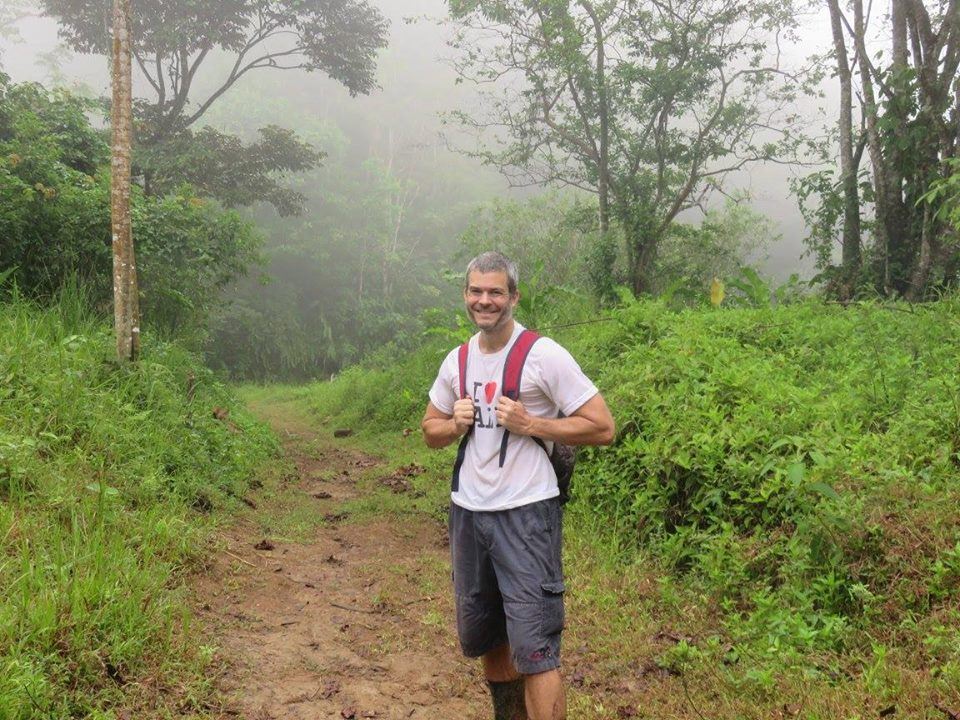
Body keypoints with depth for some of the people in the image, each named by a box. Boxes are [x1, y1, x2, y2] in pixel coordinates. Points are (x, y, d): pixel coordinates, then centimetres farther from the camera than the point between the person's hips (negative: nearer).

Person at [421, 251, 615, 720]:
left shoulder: (544, 355, -11)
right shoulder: (456, 362, 8)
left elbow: (602, 428, -12)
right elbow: (430, 431, 19)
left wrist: (529, 425, -18)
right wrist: (455, 425, -3)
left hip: (525, 512, -6)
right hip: (467, 512, 7)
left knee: (534, 648, -9)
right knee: (481, 638, 20)